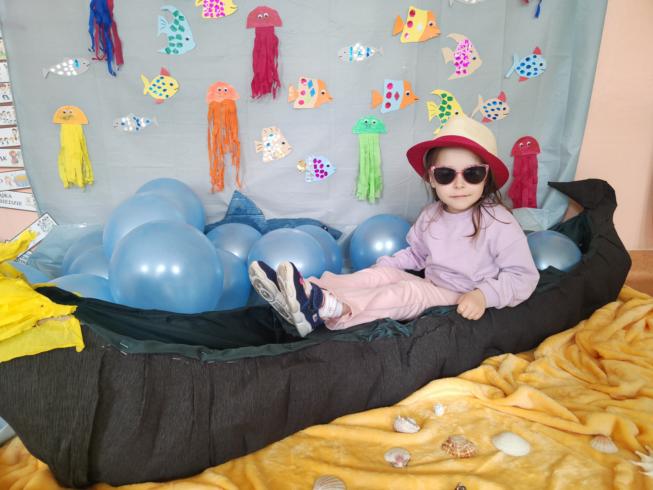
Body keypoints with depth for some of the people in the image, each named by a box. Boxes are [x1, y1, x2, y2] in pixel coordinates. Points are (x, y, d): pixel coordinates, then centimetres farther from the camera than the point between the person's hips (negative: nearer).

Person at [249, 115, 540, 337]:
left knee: (408, 291, -30)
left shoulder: (498, 222, -13)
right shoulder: (431, 215, 6)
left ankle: (327, 310, -48)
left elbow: (524, 275, -12)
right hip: (431, 288, 6)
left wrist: (484, 295, -27)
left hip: (465, 303, -6)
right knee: (384, 274, -16)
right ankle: (310, 291, -34)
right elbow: (416, 254, 20)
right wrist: (385, 264, 5)